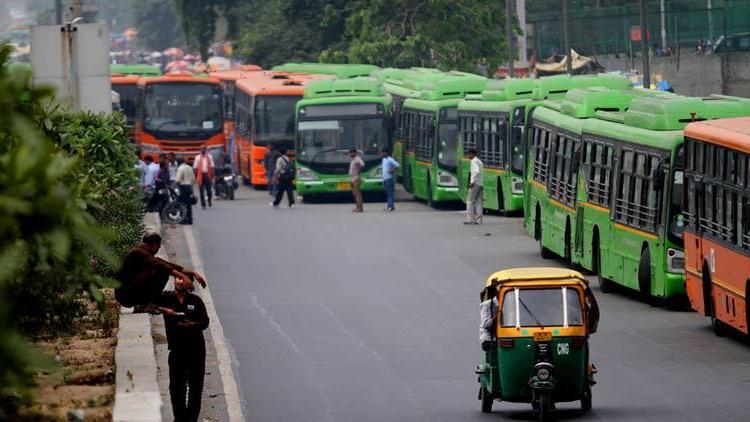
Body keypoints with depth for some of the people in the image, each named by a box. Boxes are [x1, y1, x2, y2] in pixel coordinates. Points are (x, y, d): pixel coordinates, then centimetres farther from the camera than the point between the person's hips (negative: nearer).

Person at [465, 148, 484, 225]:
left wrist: (472, 182, -22)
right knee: (479, 202, 6)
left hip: (475, 184, -9)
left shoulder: (474, 161, -8)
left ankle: (470, 219, -11)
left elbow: (477, 171, -22)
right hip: (481, 184, 9)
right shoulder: (479, 161, 20)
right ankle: (478, 219, 3)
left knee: (470, 202, -7)